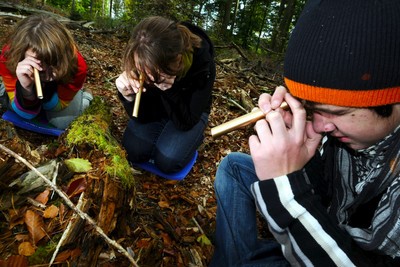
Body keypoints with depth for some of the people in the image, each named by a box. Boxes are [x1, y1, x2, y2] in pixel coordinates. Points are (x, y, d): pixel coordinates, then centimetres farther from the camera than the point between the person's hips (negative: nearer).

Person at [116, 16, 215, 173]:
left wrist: (169, 90, -43)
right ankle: (163, 134, 12)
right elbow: (142, 116, -17)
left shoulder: (203, 65, -34)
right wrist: (129, 96, -38)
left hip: (191, 112, -2)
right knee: (133, 150, -16)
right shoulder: (145, 62, -26)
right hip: (157, 107, 3)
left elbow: (185, 122, -27)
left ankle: (191, 137, 9)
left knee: (167, 161, -21)